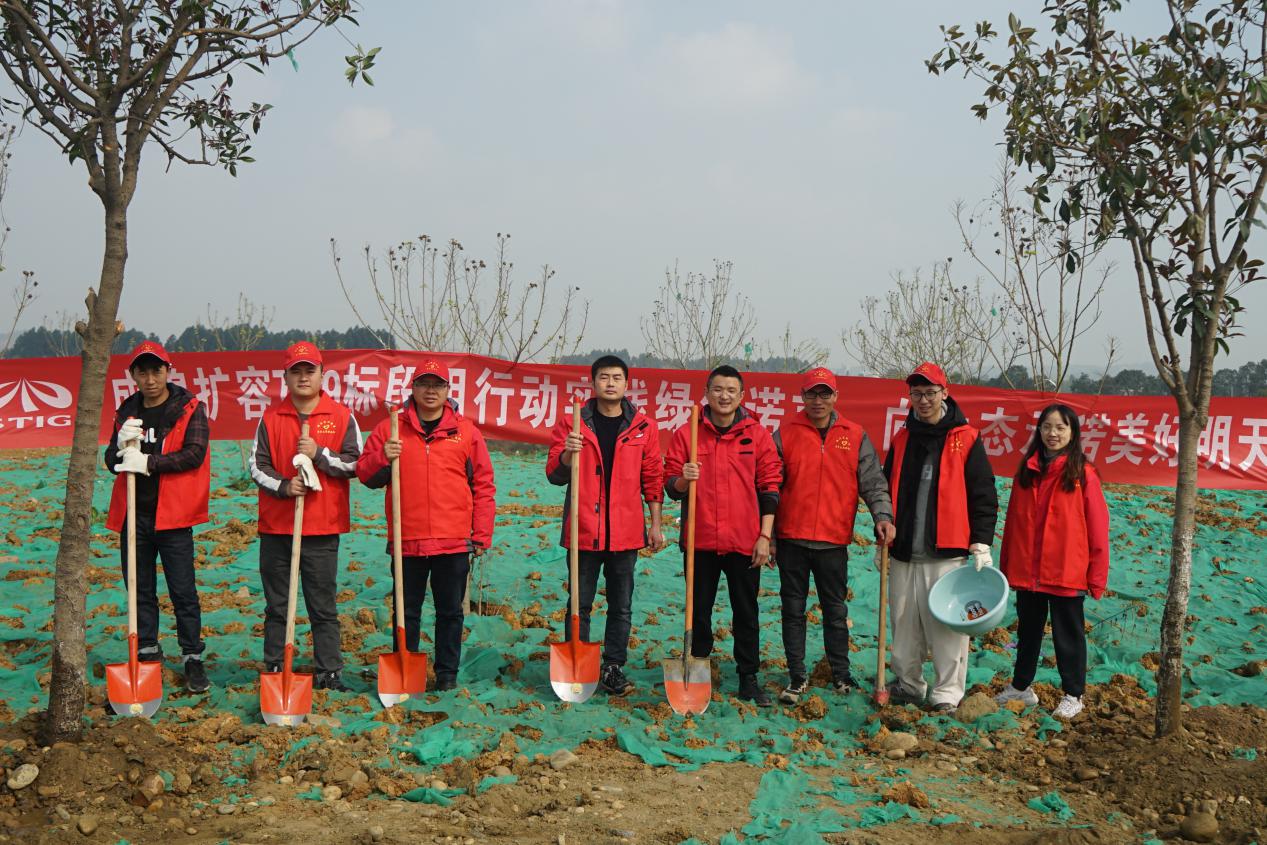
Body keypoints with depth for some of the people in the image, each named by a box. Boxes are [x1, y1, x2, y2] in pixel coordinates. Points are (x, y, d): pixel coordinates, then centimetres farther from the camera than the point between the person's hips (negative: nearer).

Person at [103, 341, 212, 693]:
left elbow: (194, 453, -14)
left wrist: (149, 462, -19)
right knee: (140, 590, 12)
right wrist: (122, 445, -11)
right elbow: (112, 462, 10)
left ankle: (192, 658, 6)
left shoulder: (190, 408, -2)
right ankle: (147, 652, 24)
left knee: (183, 591, -2)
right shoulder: (127, 411, 12)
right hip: (133, 513, 5)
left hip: (172, 514, -5)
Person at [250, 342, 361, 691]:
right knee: (276, 605, 9)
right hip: (276, 524, 2)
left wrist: (319, 454, -14)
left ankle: (329, 672, 10)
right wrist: (283, 486, -14)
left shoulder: (342, 417, 3)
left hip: (323, 527, -1)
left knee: (323, 606, 4)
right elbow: (257, 465, 3)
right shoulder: (271, 418, 7)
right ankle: (274, 669, 18)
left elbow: (355, 464, -2)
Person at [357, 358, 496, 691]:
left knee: (450, 612, 10)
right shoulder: (390, 429, 5)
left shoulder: (466, 431, 4)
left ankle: (447, 673, 23)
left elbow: (484, 486, 5)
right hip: (406, 541, 0)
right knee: (406, 611, 10)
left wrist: (482, 535, 1)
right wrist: (382, 458, -14)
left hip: (454, 542, 0)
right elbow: (365, 474, 7)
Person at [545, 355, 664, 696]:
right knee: (580, 605, 6)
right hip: (583, 529, -1)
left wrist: (655, 524, 5)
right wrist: (567, 453, -19)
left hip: (625, 532, 1)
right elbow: (555, 474, 1)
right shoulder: (572, 422, 2)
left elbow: (652, 477, 8)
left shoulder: (643, 426, 5)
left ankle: (613, 669, 19)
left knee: (621, 607, 9)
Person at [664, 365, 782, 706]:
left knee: (746, 613, 9)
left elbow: (769, 488, 2)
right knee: (699, 611, 10)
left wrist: (765, 537, -3)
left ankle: (749, 679, 20)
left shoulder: (757, 435, 1)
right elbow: (671, 484, 3)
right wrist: (682, 480, -21)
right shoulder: (686, 433, 1)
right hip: (700, 540, 0)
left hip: (745, 541, 0)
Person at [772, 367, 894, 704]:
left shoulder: (855, 436, 4)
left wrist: (883, 516, -14)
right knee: (793, 610, 7)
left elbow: (873, 482, 3)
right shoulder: (785, 434, 1)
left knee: (836, 611, 12)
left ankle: (841, 672, 27)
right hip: (792, 539, 0)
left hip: (834, 540, 0)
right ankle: (797, 676, 18)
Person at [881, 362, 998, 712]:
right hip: (904, 552, 5)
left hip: (948, 552, -4)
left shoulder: (966, 439, -1)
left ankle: (948, 691, 7)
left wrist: (981, 543, -8)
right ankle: (908, 683, 23)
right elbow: (887, 493, 18)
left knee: (947, 623, -3)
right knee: (904, 621, 9)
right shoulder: (902, 440, 12)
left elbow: (984, 495, -2)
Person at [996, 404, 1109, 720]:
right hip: (1026, 572, 5)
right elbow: (1013, 521, 10)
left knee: (1068, 634, 8)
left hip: (1066, 573, -4)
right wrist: (1006, 566, 10)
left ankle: (1073, 695, 22)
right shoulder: (1026, 470, 6)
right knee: (1027, 630, 18)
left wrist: (1096, 576, -8)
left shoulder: (1083, 473, -8)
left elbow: (1097, 527, -7)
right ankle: (1021, 686, 32)